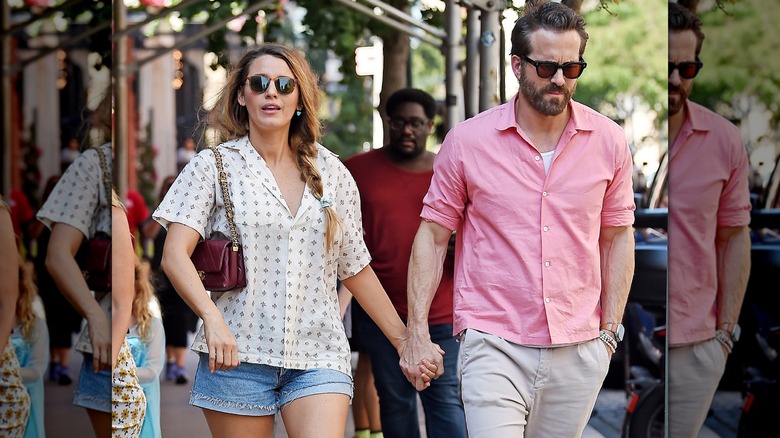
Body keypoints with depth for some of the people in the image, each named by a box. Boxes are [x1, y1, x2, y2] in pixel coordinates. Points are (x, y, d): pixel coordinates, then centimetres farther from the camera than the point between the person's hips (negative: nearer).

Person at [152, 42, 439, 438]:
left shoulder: (331, 173, 11)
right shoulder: (214, 166, 4)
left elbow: (355, 268, 18)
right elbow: (174, 256, -7)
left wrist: (403, 340, 18)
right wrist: (212, 319, -24)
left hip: (319, 355, 1)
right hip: (237, 354, -1)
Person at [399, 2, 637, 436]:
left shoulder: (609, 142, 4)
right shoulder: (467, 140, -1)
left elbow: (618, 237, 13)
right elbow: (433, 236, 4)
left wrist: (611, 329, 8)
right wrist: (418, 331, -2)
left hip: (579, 351, 3)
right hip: (494, 348, -2)